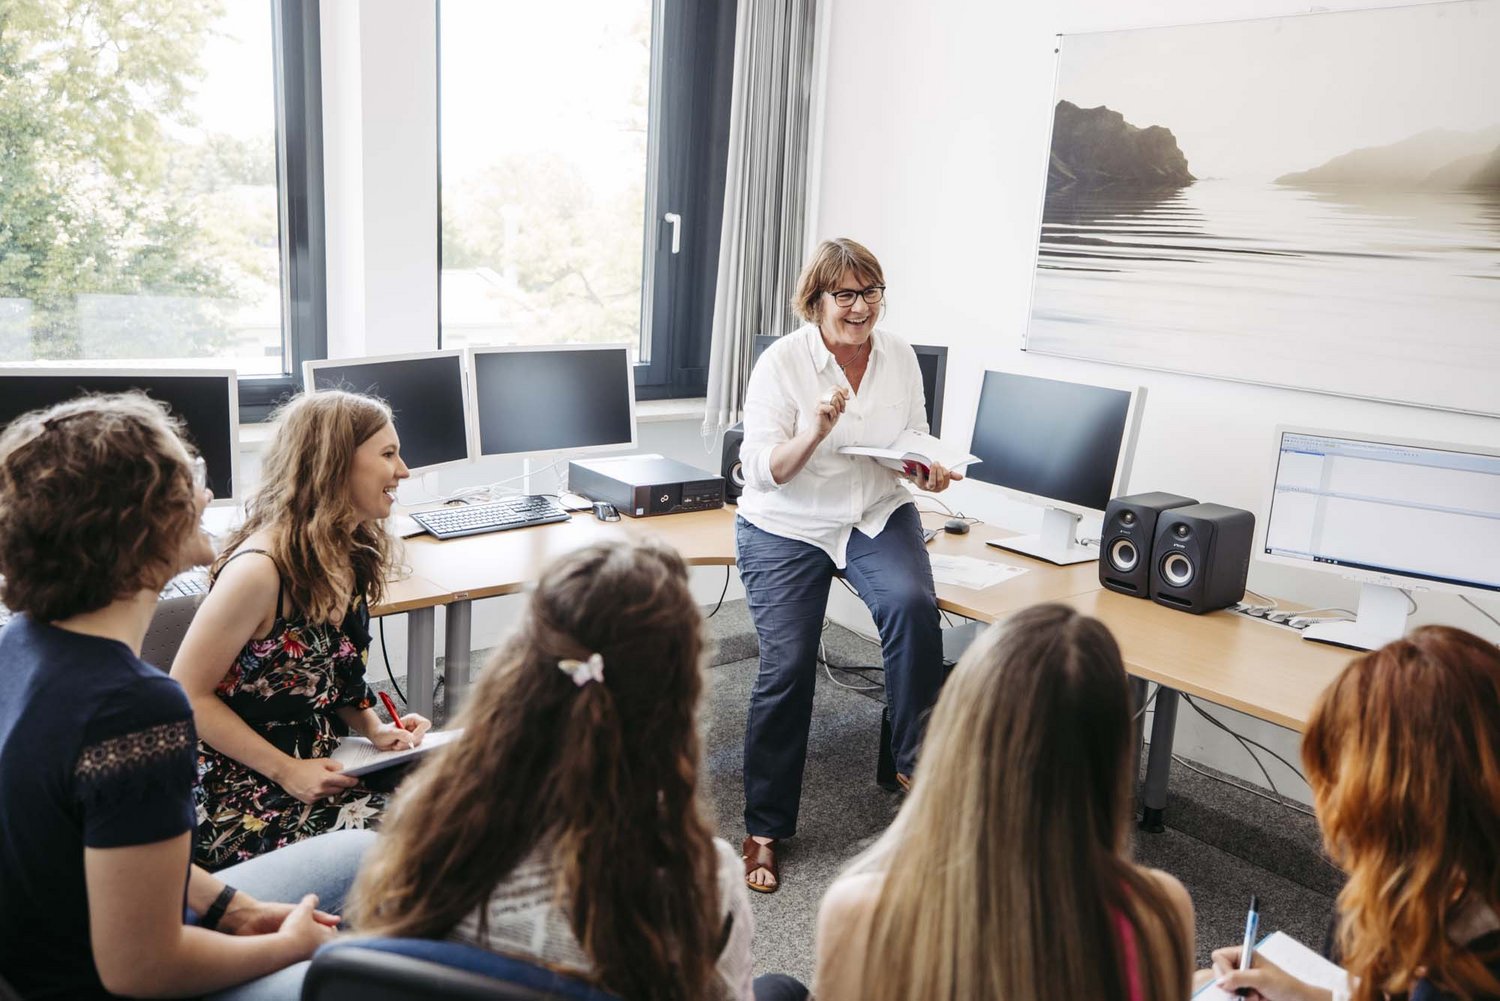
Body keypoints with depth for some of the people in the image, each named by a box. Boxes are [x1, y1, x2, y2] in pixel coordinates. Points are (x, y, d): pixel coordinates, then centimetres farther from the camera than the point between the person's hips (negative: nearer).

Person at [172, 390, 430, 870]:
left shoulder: (352, 554, 3)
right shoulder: (260, 569, -22)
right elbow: (189, 696, -15)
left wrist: (375, 728, 1)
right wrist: (287, 772, -17)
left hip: (322, 766, 8)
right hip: (240, 795, -7)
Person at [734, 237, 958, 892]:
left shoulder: (899, 356, 2)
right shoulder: (782, 362, -10)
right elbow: (762, 469, -13)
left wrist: (928, 470, -9)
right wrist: (815, 432, -30)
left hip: (878, 516, 3)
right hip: (788, 526, -2)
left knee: (912, 603, -30)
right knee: (786, 667, -11)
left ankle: (917, 761, -12)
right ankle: (765, 830, 5)